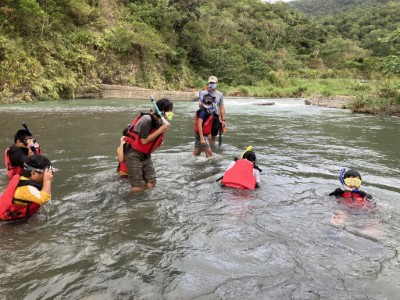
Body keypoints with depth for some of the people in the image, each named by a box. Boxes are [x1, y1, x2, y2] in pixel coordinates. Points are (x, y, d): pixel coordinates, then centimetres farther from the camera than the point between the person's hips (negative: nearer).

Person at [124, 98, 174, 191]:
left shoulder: (159, 121, 2)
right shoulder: (147, 119, -23)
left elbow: (155, 140, 7)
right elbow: (144, 140, -22)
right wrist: (160, 130, -22)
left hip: (146, 155, 8)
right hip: (134, 155, -8)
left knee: (151, 185, 1)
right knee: (138, 188, -10)